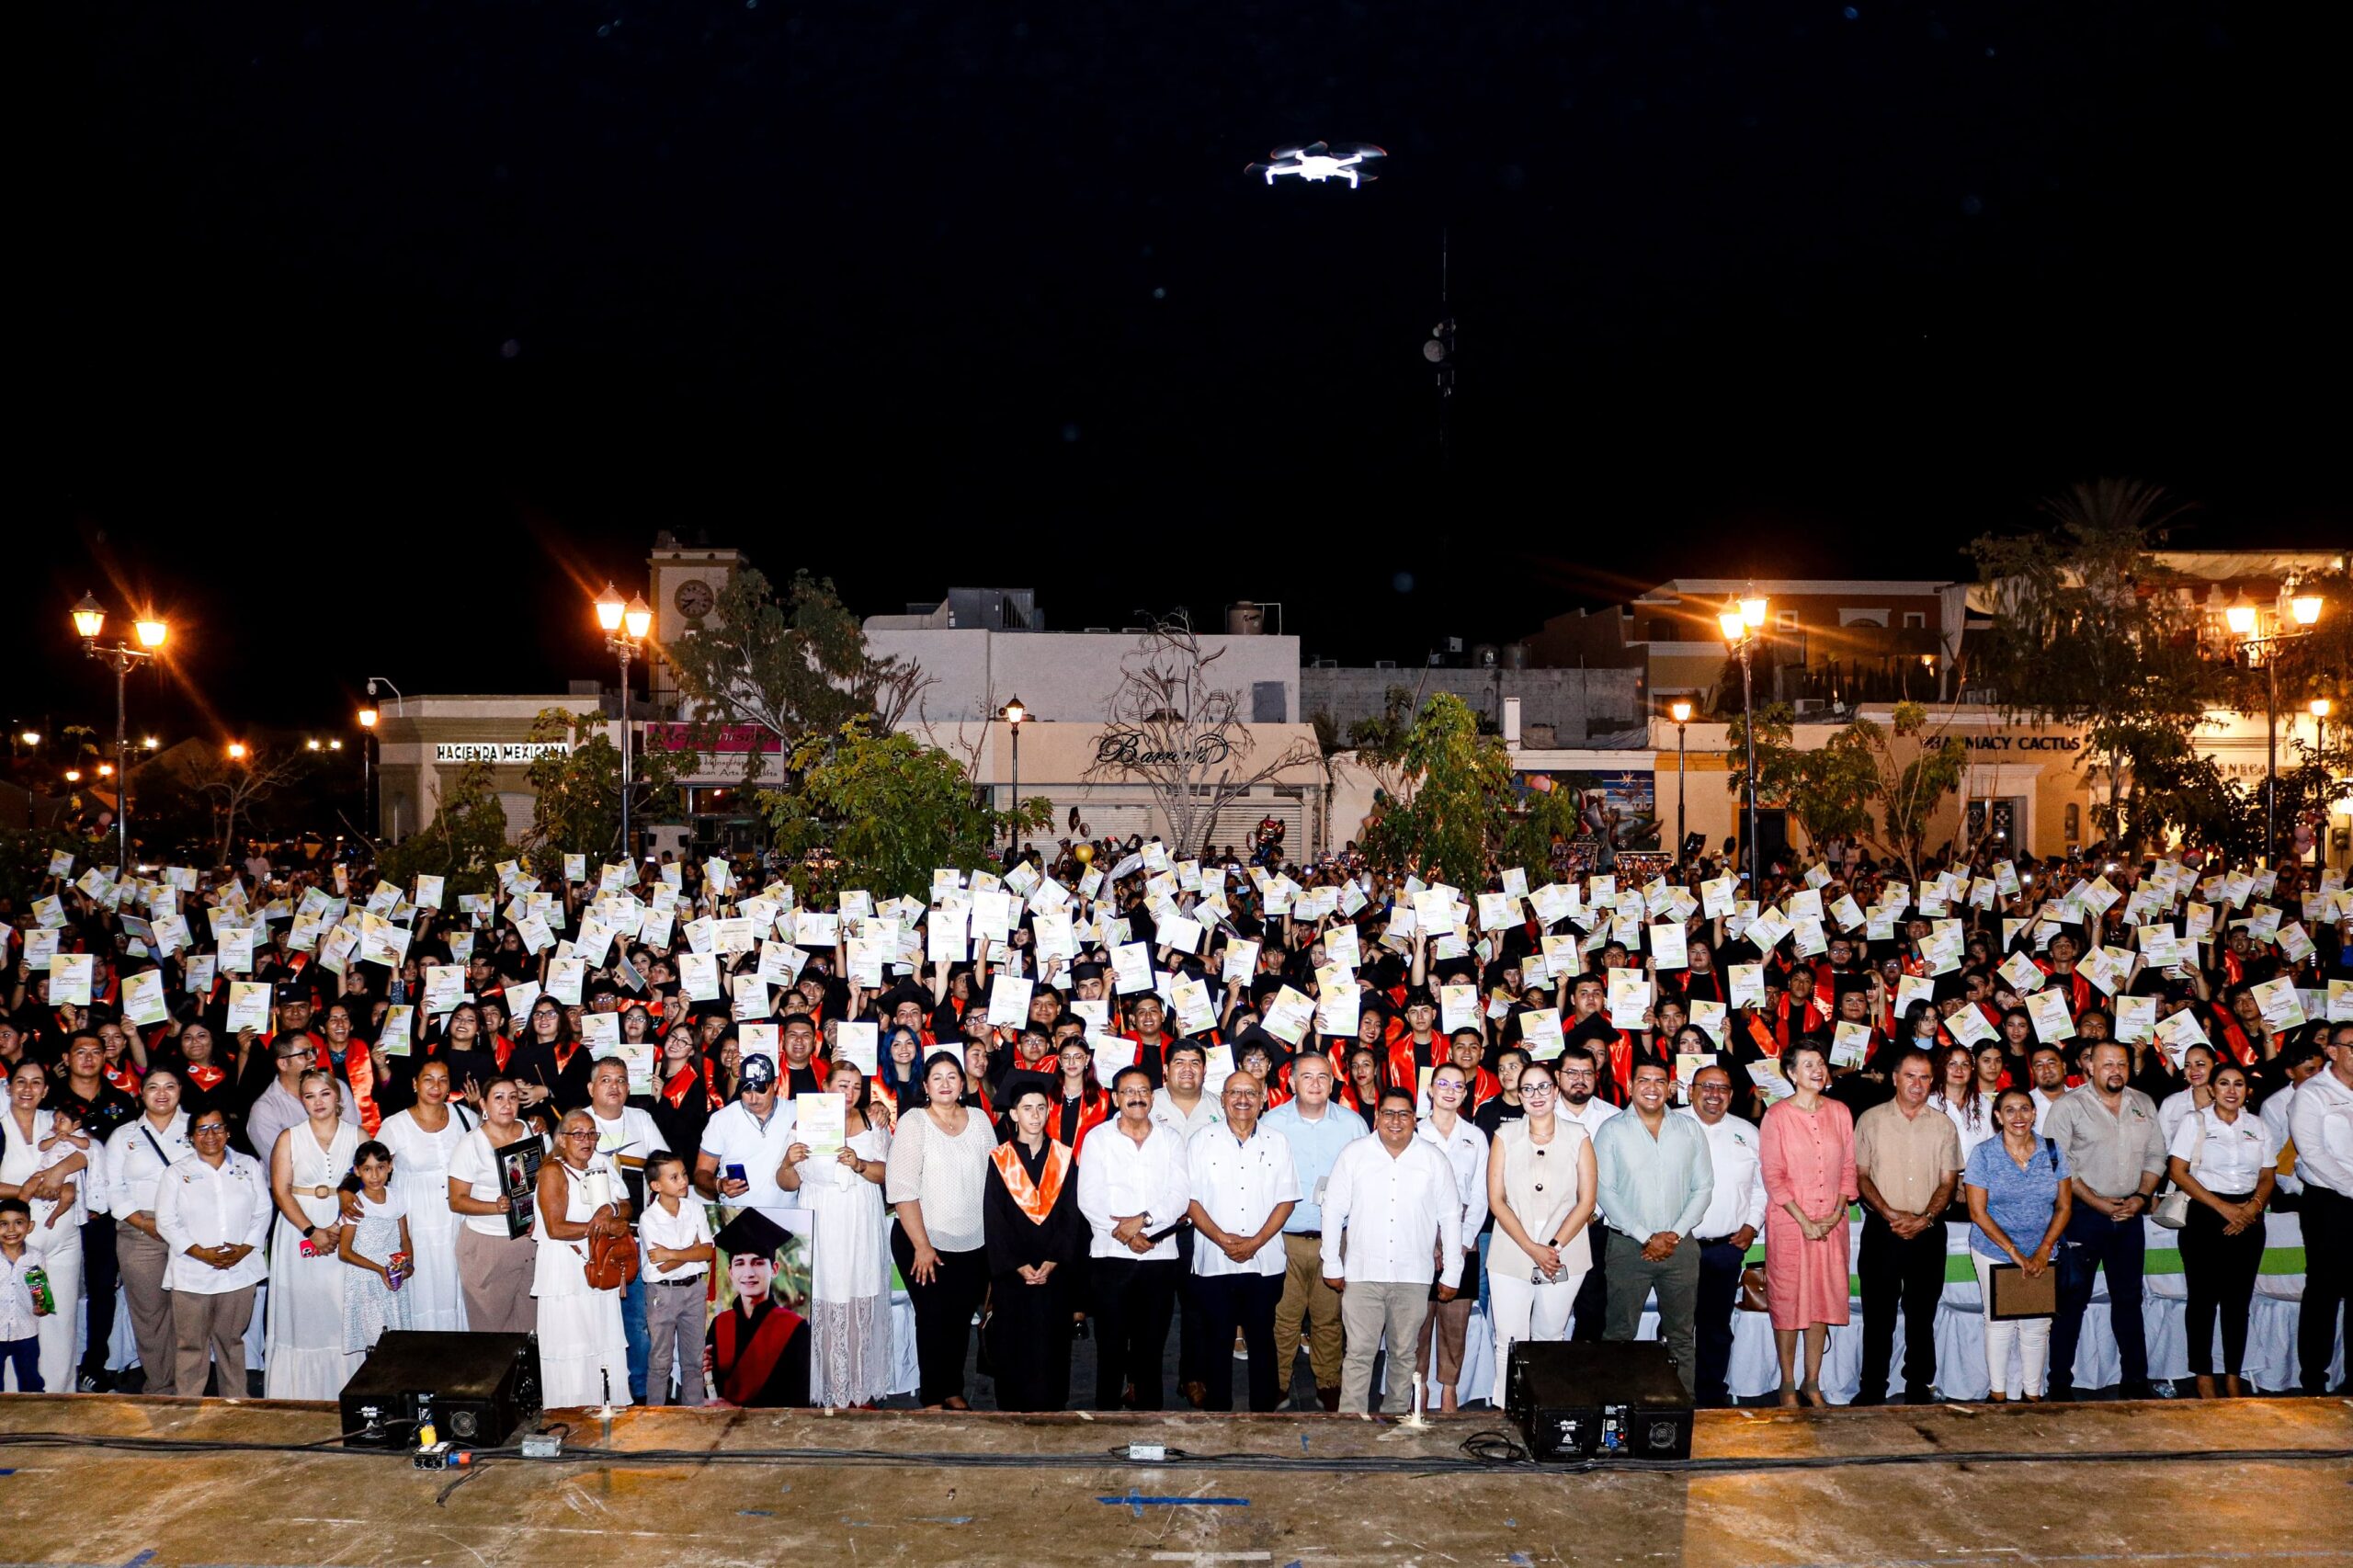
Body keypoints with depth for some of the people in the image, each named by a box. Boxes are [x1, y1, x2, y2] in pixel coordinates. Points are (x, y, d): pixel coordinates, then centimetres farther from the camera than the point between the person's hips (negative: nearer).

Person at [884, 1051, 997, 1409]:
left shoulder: (980, 1121, 5)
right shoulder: (913, 1123, -7)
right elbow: (902, 1189, -11)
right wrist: (922, 1245, -14)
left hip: (974, 1245, 4)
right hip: (925, 1244, -3)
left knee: (962, 1319, 10)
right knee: (933, 1319, 2)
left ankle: (954, 1391, 25)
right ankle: (932, 1398, 16)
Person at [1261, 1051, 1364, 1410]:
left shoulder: (1353, 1124, 4)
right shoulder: (1272, 1122, 2)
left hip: (1335, 1239, 1)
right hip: (1284, 1238, -1)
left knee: (1330, 1318, 6)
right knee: (1283, 1318, 1)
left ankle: (1329, 1384, 22)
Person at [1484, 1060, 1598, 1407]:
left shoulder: (1577, 1136, 2)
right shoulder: (1505, 1136, 2)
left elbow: (1587, 1200, -1)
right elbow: (1496, 1200, -2)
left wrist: (1554, 1246, -11)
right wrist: (1532, 1248, -11)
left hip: (1564, 1256, 0)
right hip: (1511, 1256, 0)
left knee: (1550, 1338, 9)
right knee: (1510, 1342, -1)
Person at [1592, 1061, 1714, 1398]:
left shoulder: (1690, 1129, 6)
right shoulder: (1612, 1130, -3)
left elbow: (1703, 1188, 6)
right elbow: (1605, 1191, -7)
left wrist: (1676, 1233, -7)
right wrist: (1646, 1237, -12)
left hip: (1680, 1246, 3)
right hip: (1628, 1246, -2)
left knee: (1682, 1335, 9)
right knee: (1621, 1334, 2)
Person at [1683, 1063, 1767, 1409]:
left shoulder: (1748, 1134, 10)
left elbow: (1762, 1185, 16)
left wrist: (1752, 1225, 5)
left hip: (1727, 1247, 3)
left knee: (1717, 1326, 11)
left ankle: (1713, 1393, 22)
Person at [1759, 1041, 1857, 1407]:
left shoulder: (1840, 1113, 6)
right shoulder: (1777, 1116, -7)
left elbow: (1848, 1168, 8)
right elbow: (1773, 1176, -8)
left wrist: (1836, 1214, -5)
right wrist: (1805, 1221, -13)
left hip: (1831, 1222, 4)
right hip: (1789, 1222, -4)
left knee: (1823, 1300, 8)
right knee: (1787, 1301, 2)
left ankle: (1812, 1383, 20)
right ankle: (1788, 1384, 14)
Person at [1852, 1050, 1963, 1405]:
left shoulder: (1943, 1125, 7)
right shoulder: (1871, 1120, 2)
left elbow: (1949, 1182, 4)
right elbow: (1860, 1176, 0)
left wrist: (1924, 1219, -11)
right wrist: (1891, 1215, -13)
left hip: (1928, 1233, 1)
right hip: (1881, 1231, -1)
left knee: (1922, 1316, 8)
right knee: (1878, 1315, 2)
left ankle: (1919, 1389, 18)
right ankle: (1872, 1391, 10)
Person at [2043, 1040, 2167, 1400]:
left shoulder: (2144, 1104, 10)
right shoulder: (2069, 1106, -5)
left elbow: (2156, 1155, 11)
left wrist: (2142, 1196, -4)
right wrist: (2096, 1201, -15)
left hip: (2129, 1213, 4)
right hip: (2083, 1214, -4)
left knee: (2129, 1299, 12)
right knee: (2072, 1300, -1)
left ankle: (2136, 1381, 21)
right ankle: (2060, 1383, 6)